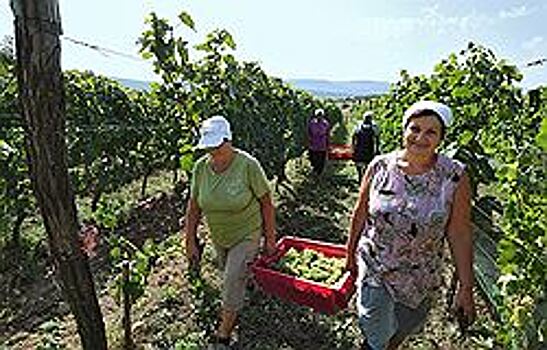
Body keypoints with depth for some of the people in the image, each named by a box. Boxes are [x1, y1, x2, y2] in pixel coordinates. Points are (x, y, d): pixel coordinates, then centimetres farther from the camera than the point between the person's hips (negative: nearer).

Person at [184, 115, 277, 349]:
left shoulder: (248, 165, -23)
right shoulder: (201, 167, -11)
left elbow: (266, 203, -15)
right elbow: (194, 207, -2)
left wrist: (270, 239, -10)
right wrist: (190, 242, 0)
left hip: (246, 236, -4)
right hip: (218, 238, 5)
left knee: (232, 284, -3)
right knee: (229, 277, 22)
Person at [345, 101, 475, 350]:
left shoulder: (454, 177, -14)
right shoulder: (380, 166, -11)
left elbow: (460, 235, -9)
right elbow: (360, 213, 0)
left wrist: (465, 287, -6)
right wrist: (350, 254, 8)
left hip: (420, 281, 1)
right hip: (373, 270, 0)